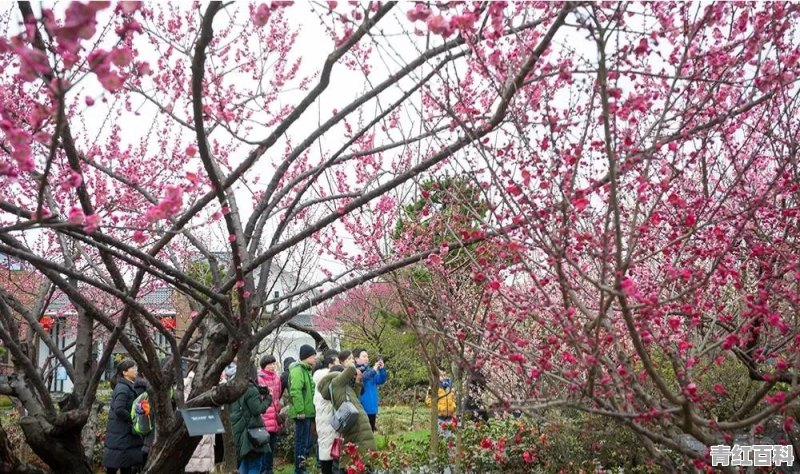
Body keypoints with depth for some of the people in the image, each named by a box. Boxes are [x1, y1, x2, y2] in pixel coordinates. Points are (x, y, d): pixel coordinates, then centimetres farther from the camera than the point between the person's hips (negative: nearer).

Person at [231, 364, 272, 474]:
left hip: (239, 431, 8)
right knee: (254, 465, -2)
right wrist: (268, 398, -2)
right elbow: (257, 410, -16)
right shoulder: (251, 390, -14)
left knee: (244, 464, 15)